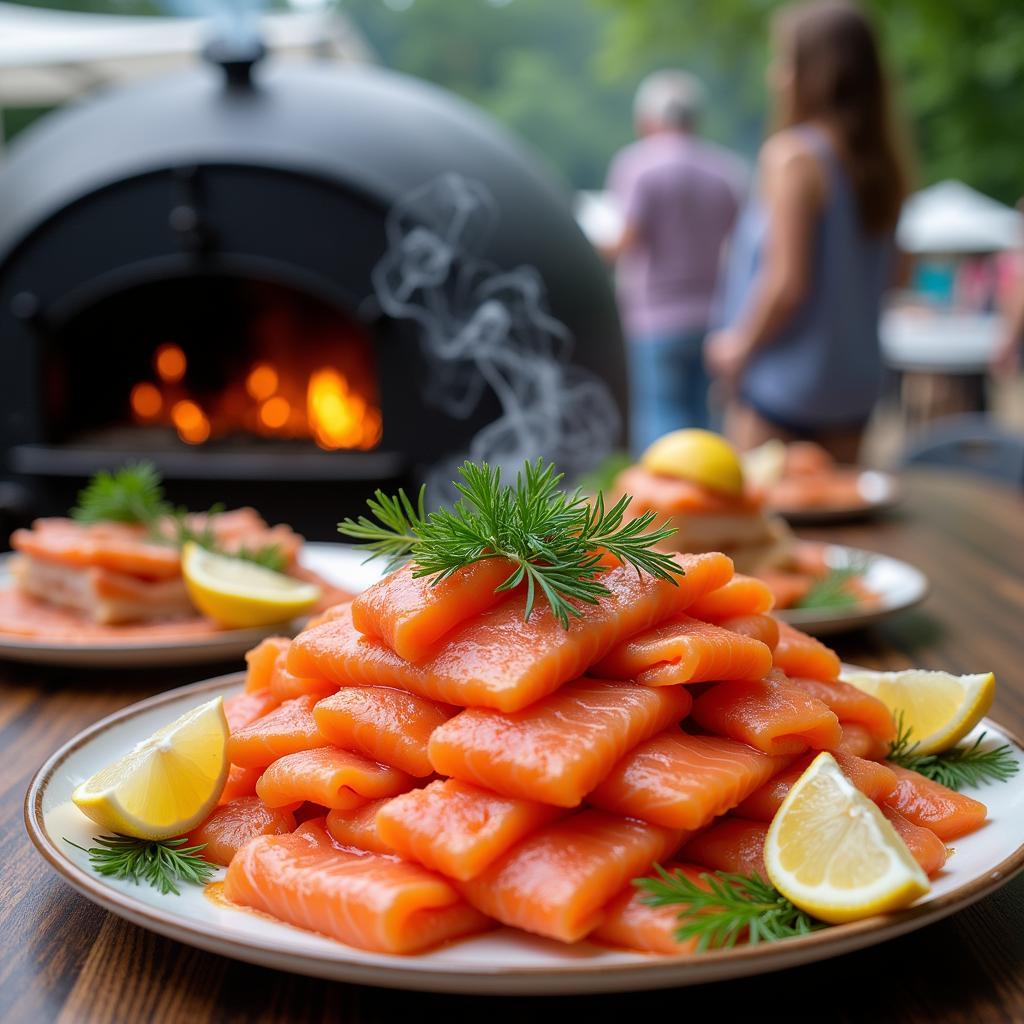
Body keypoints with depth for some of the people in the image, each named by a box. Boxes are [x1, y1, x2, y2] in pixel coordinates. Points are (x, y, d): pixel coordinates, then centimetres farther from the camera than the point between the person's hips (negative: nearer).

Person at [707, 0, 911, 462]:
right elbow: (892, 270, 14)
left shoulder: (791, 154, -16)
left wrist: (739, 344, -6)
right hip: (855, 381, 7)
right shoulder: (881, 161, 6)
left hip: (785, 380, -7)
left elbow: (787, 282, -19)